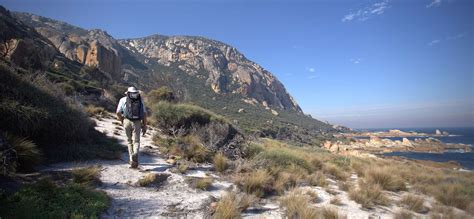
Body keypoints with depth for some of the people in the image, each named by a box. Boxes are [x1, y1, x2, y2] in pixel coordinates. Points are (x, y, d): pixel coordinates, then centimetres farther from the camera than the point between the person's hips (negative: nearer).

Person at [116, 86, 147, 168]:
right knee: (136, 141, 1)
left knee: (130, 141, 16)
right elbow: (144, 114, 6)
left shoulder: (123, 100, 9)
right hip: (137, 123, 0)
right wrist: (144, 126, 9)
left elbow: (118, 113, 4)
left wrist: (122, 122, 18)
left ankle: (132, 159, 17)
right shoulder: (140, 100, 11)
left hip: (127, 121, 1)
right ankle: (135, 154, -28)